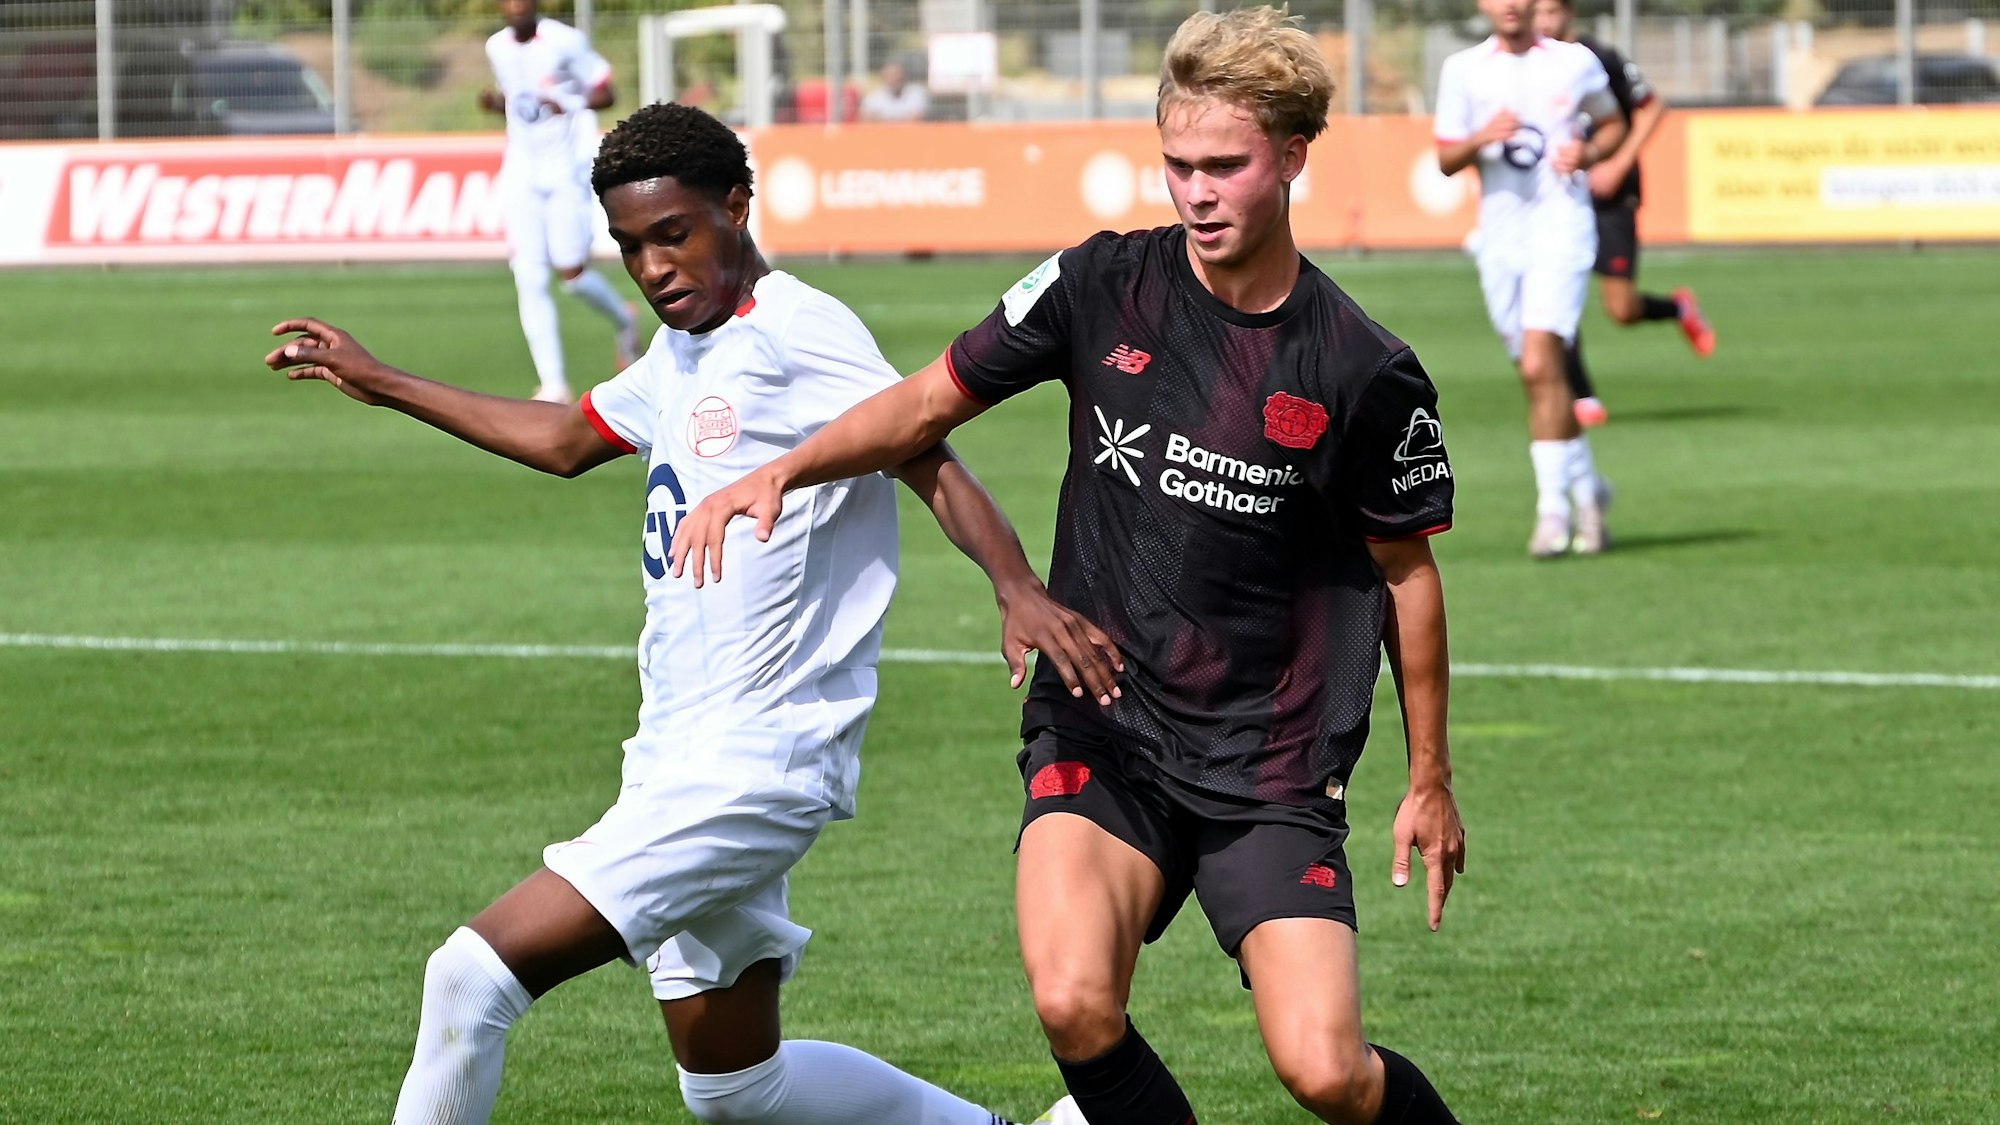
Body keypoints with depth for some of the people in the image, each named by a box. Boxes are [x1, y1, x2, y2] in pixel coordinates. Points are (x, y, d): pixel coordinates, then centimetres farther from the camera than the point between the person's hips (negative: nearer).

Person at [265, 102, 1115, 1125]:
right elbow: (565, 440, 34)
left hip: (754, 761, -10)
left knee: (475, 974, -16)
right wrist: (381, 384, 39)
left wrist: (1019, 591, -38)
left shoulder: (792, 333, -12)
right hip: (680, 761, 10)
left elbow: (932, 466, -21)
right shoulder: (680, 356, 16)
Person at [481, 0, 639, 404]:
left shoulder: (565, 41, -10)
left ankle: (623, 321, 29)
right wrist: (495, 102, -1)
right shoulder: (497, 47, 7)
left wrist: (570, 105, -24)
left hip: (568, 170, -4)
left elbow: (606, 93, -5)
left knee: (572, 272, -5)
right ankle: (553, 383, -5)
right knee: (528, 279, -7)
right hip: (522, 173, 4)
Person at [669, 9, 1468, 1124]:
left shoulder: (1365, 374, -7)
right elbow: (930, 403, 7)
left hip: (1273, 768, -2)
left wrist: (1431, 778, 11)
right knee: (1074, 1006, -24)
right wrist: (779, 471, -9)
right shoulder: (1104, 287, -3)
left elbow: (1406, 570, 5)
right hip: (1101, 729, 2)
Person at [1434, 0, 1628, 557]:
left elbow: (1613, 122, 17)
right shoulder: (1462, 70, 6)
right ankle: (1587, 486, 28)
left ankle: (1554, 506, -16)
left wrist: (1591, 152, -5)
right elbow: (1446, 159, 6)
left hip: (1561, 224, -3)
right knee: (1539, 378, 9)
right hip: (1500, 233, 3)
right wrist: (1481, 139, -15)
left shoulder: (1575, 62, 3)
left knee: (1541, 365, -18)